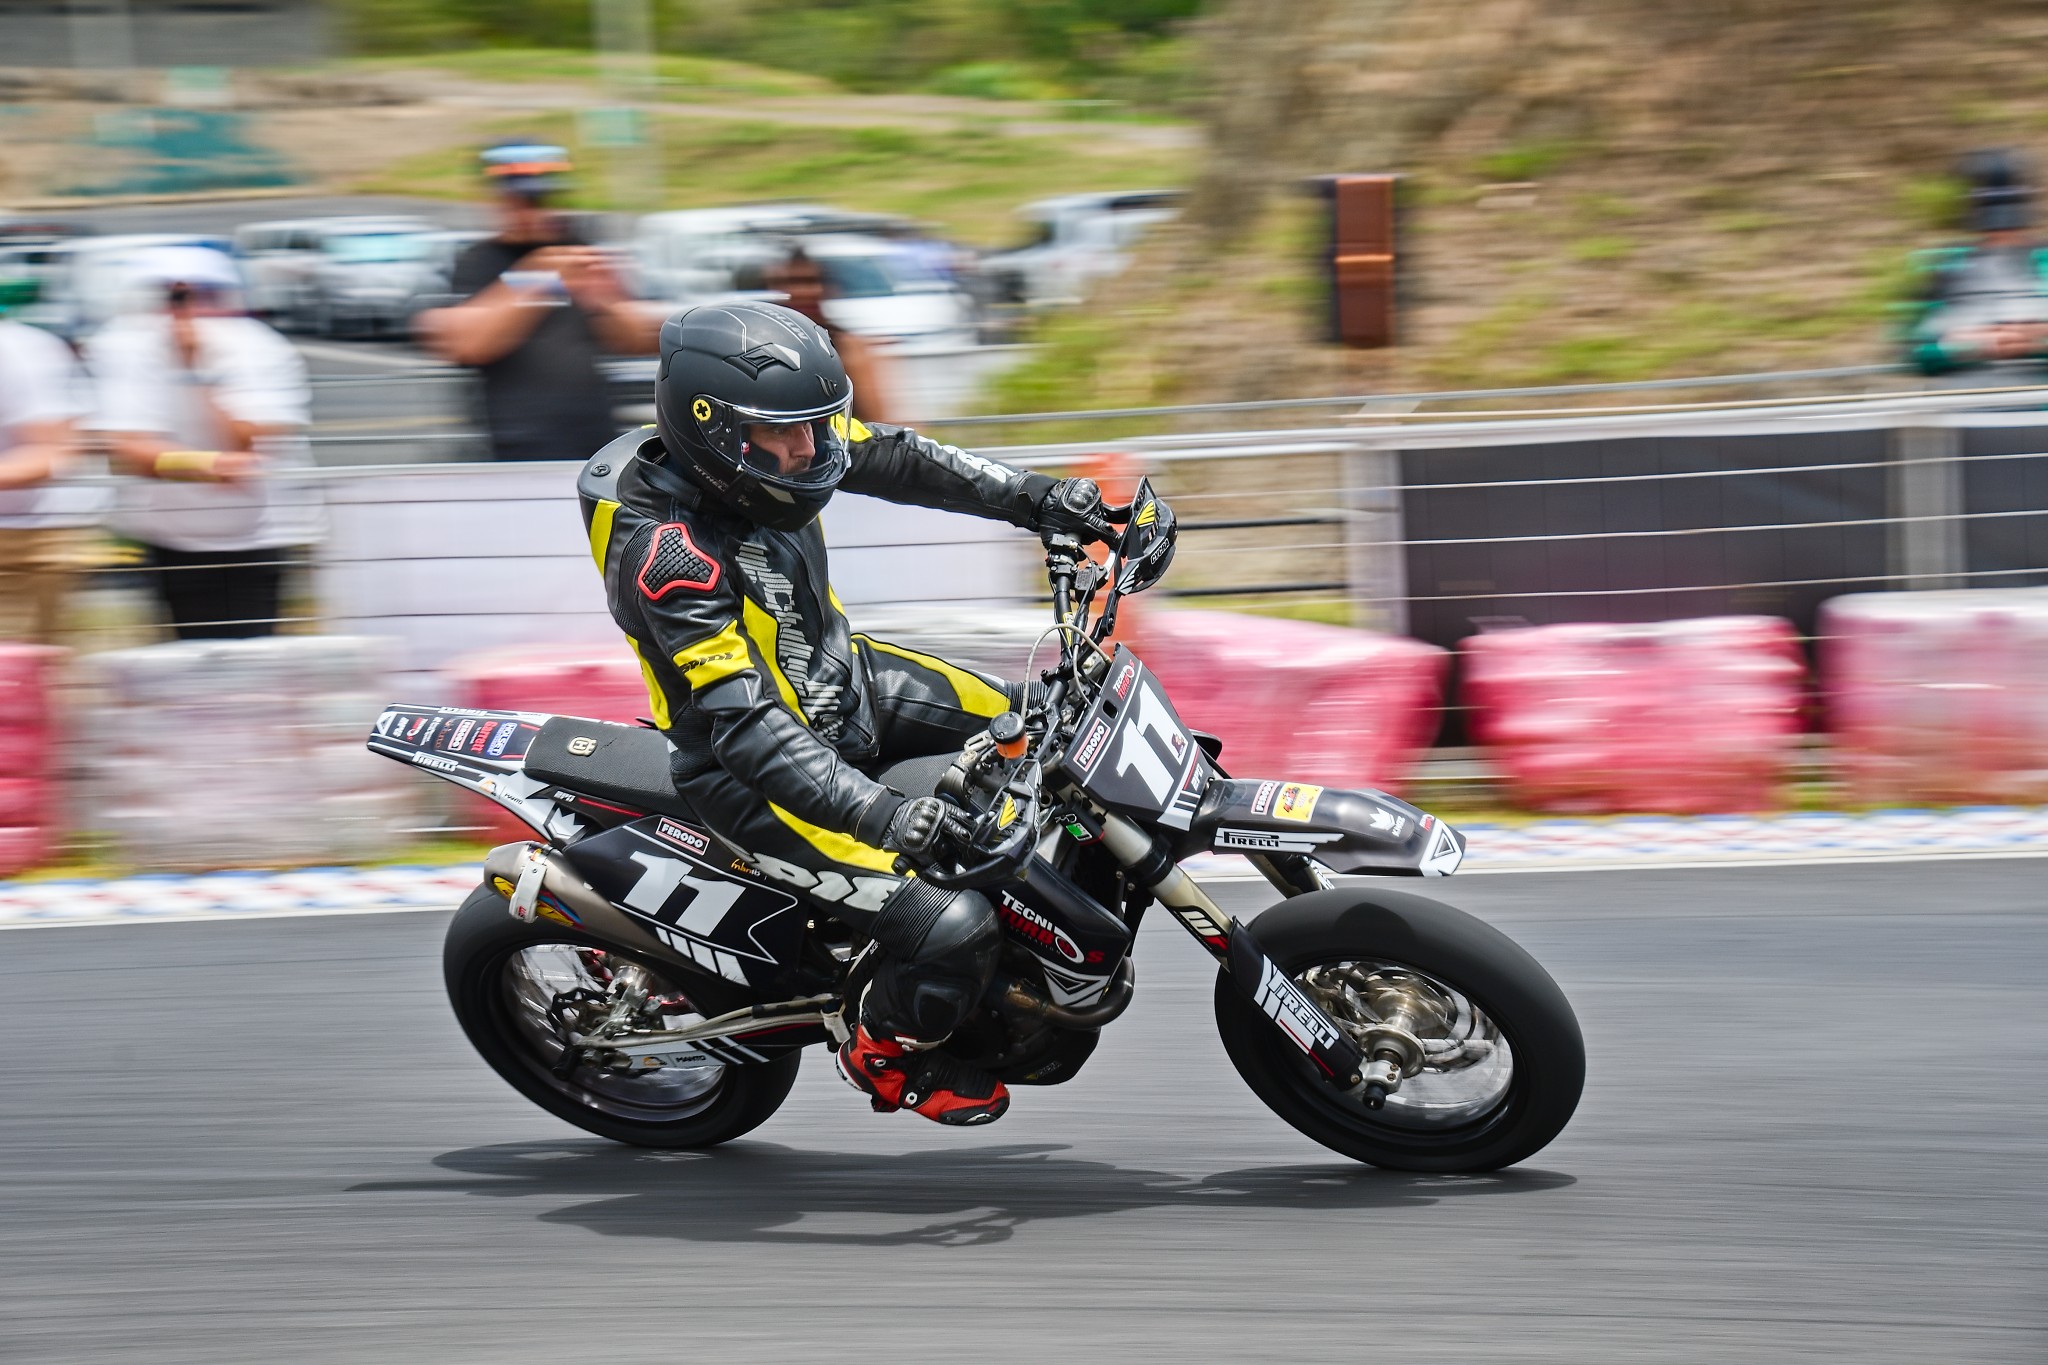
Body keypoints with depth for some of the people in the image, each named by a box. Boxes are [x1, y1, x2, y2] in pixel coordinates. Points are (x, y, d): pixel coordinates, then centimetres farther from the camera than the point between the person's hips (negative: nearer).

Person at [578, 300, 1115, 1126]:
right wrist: (878, 814, -46)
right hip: (750, 778, -9)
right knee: (951, 927, -18)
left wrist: (1038, 501, 1)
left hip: (844, 681, 9)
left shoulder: (766, 448, -11)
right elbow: (747, 725, -38)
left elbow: (896, 460, 6)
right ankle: (888, 1055, 14)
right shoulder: (668, 556, -34)